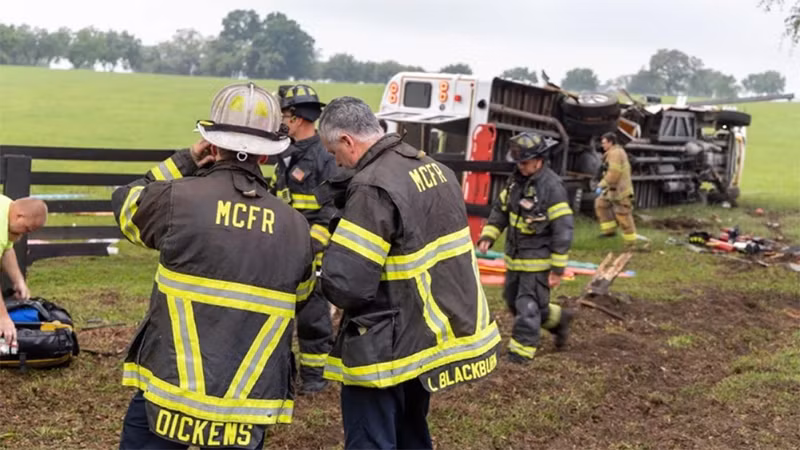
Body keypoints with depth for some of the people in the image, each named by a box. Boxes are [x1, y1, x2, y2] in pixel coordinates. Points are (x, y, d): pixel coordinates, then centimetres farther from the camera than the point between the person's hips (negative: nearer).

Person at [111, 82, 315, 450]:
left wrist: (184, 162, 14)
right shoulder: (296, 227, 1)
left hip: (170, 392, -2)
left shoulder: (178, 199, -9)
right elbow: (299, 303, 14)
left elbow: (125, 202, 12)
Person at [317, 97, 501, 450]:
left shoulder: (373, 187, -22)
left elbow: (345, 284, -26)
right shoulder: (436, 169, 6)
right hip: (430, 333, 9)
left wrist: (325, 277, -4)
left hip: (386, 348, -9)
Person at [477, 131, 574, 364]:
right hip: (515, 257, 9)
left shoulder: (551, 187, -19)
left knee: (528, 307, -2)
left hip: (538, 260, -9)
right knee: (513, 300, 20)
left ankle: (521, 352, 9)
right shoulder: (516, 179, 4)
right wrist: (487, 236, -1)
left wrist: (558, 268, -18)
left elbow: (563, 230, -19)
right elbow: (501, 209, 14)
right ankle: (558, 319, 38)